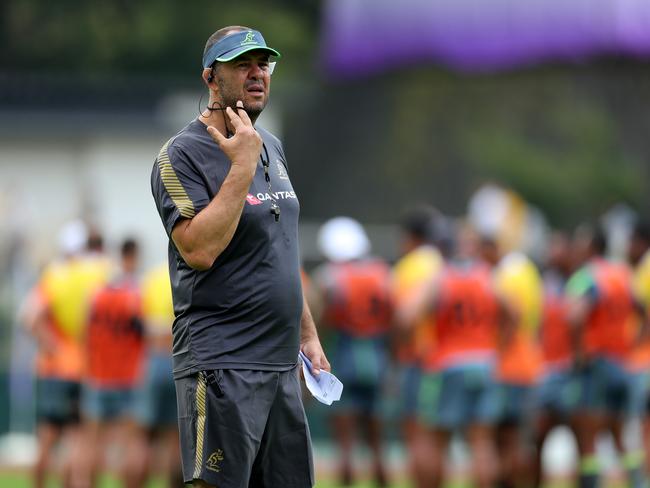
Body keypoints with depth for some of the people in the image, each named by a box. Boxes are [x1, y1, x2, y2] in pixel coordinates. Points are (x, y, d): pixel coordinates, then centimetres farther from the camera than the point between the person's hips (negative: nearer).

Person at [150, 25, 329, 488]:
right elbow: (199, 251, -22)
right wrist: (242, 167, -21)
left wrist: (308, 333, 21)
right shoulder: (182, 155, -9)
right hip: (222, 364, -8)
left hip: (281, 362, 8)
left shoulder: (271, 147, 16)